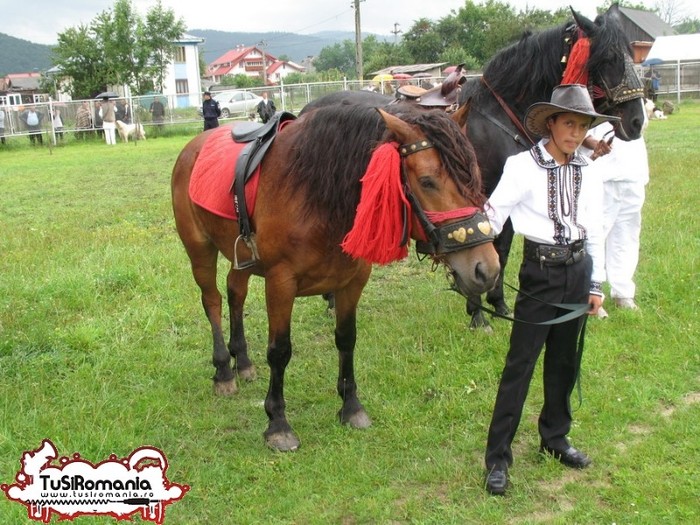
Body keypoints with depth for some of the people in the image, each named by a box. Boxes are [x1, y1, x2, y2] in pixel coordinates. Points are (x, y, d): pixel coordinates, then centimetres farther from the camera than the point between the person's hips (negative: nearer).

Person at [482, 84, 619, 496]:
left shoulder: (588, 172, 4)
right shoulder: (522, 166, -10)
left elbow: (595, 230, 11)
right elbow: (494, 215, -16)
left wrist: (596, 283, 11)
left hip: (578, 270, 5)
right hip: (540, 271, -5)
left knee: (565, 360, 15)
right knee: (521, 363, -3)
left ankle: (555, 437, 33)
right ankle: (498, 457, 5)